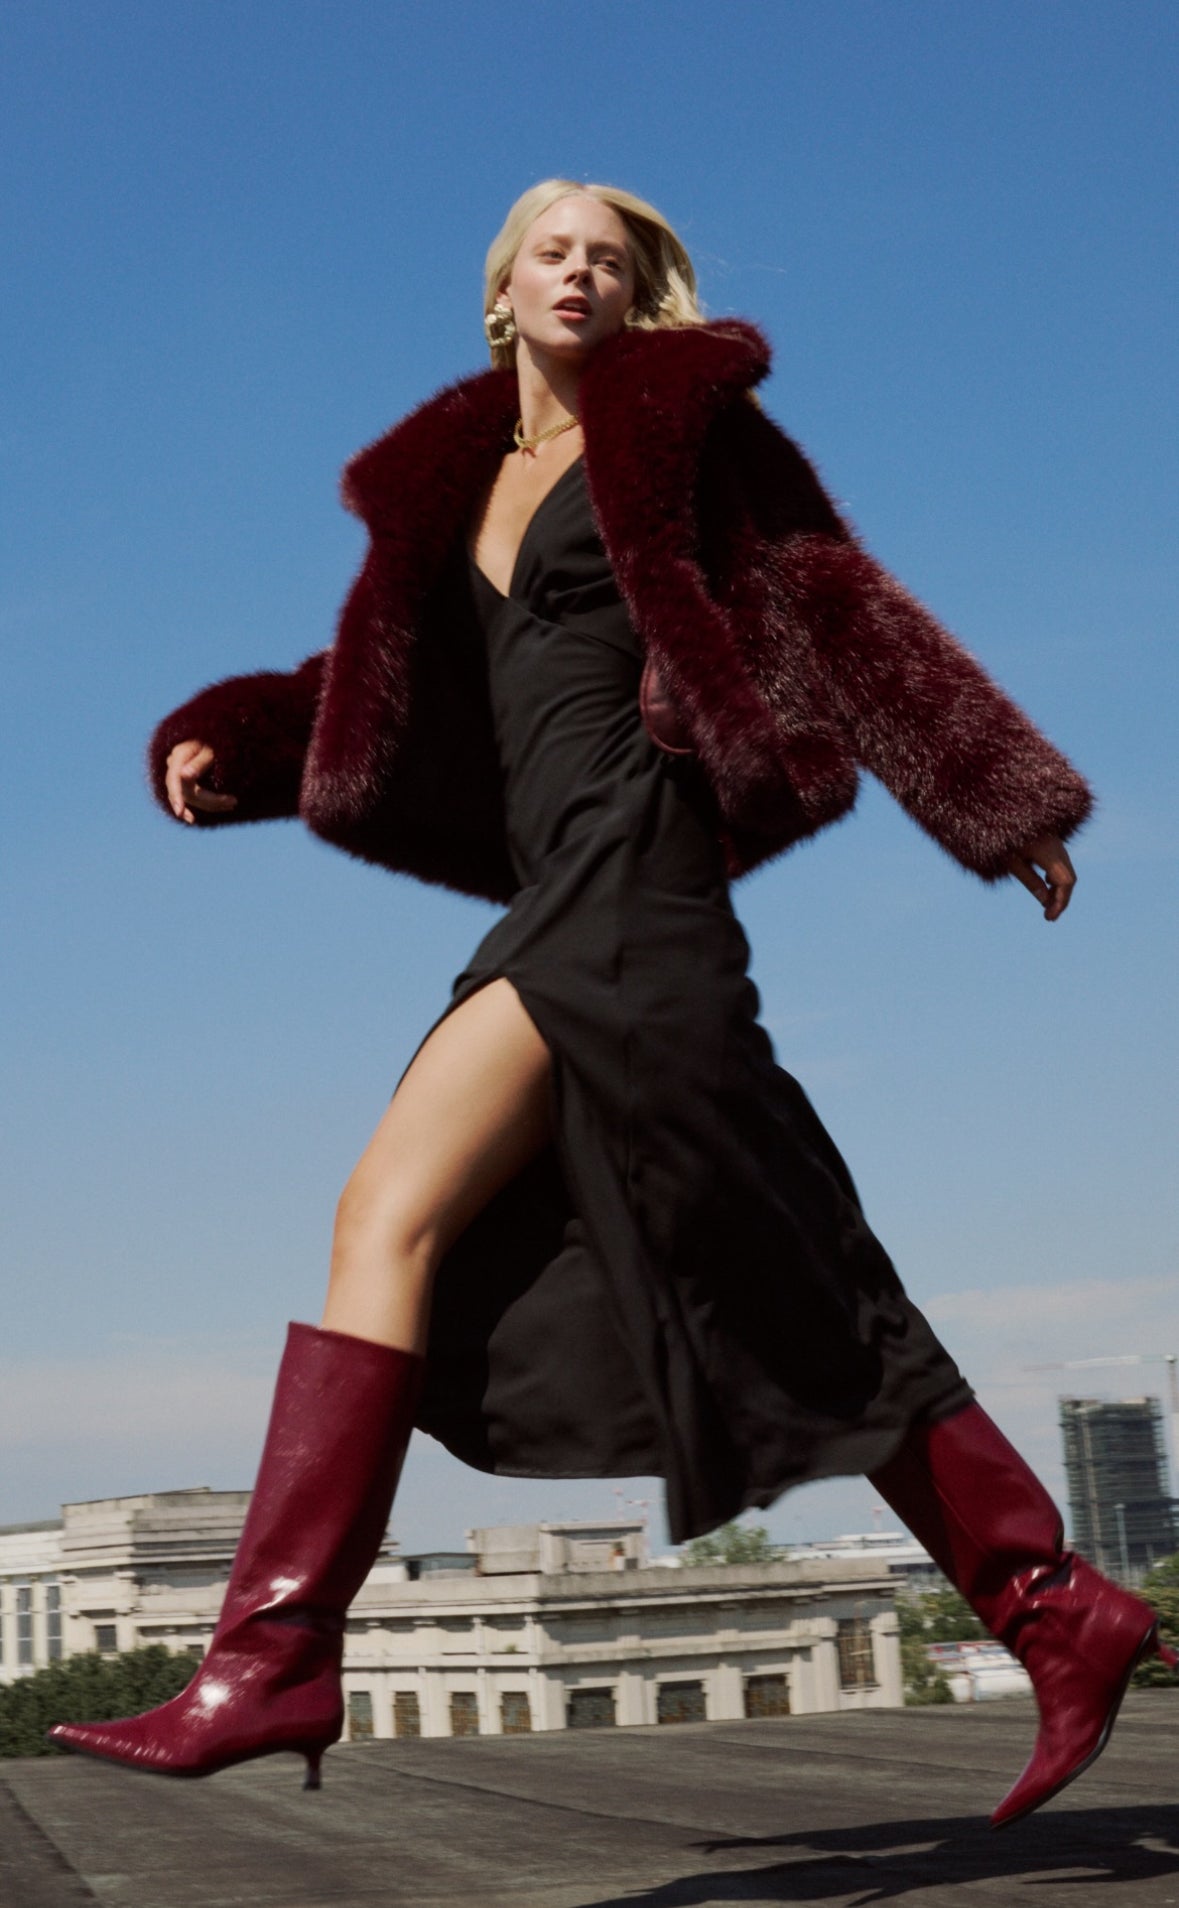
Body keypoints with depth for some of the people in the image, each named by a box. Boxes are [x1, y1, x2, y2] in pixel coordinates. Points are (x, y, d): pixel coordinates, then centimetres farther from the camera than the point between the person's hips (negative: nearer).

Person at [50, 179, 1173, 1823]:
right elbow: (391, 696, 24)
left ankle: (275, 1651, -15)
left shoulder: (679, 419, 9)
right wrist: (230, 745, 7)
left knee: (392, 1213, -15)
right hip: (560, 895, 7)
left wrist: (998, 805, 2)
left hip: (633, 859, -7)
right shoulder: (456, 481, 26)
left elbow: (842, 619, 5)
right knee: (794, 1290, 3)